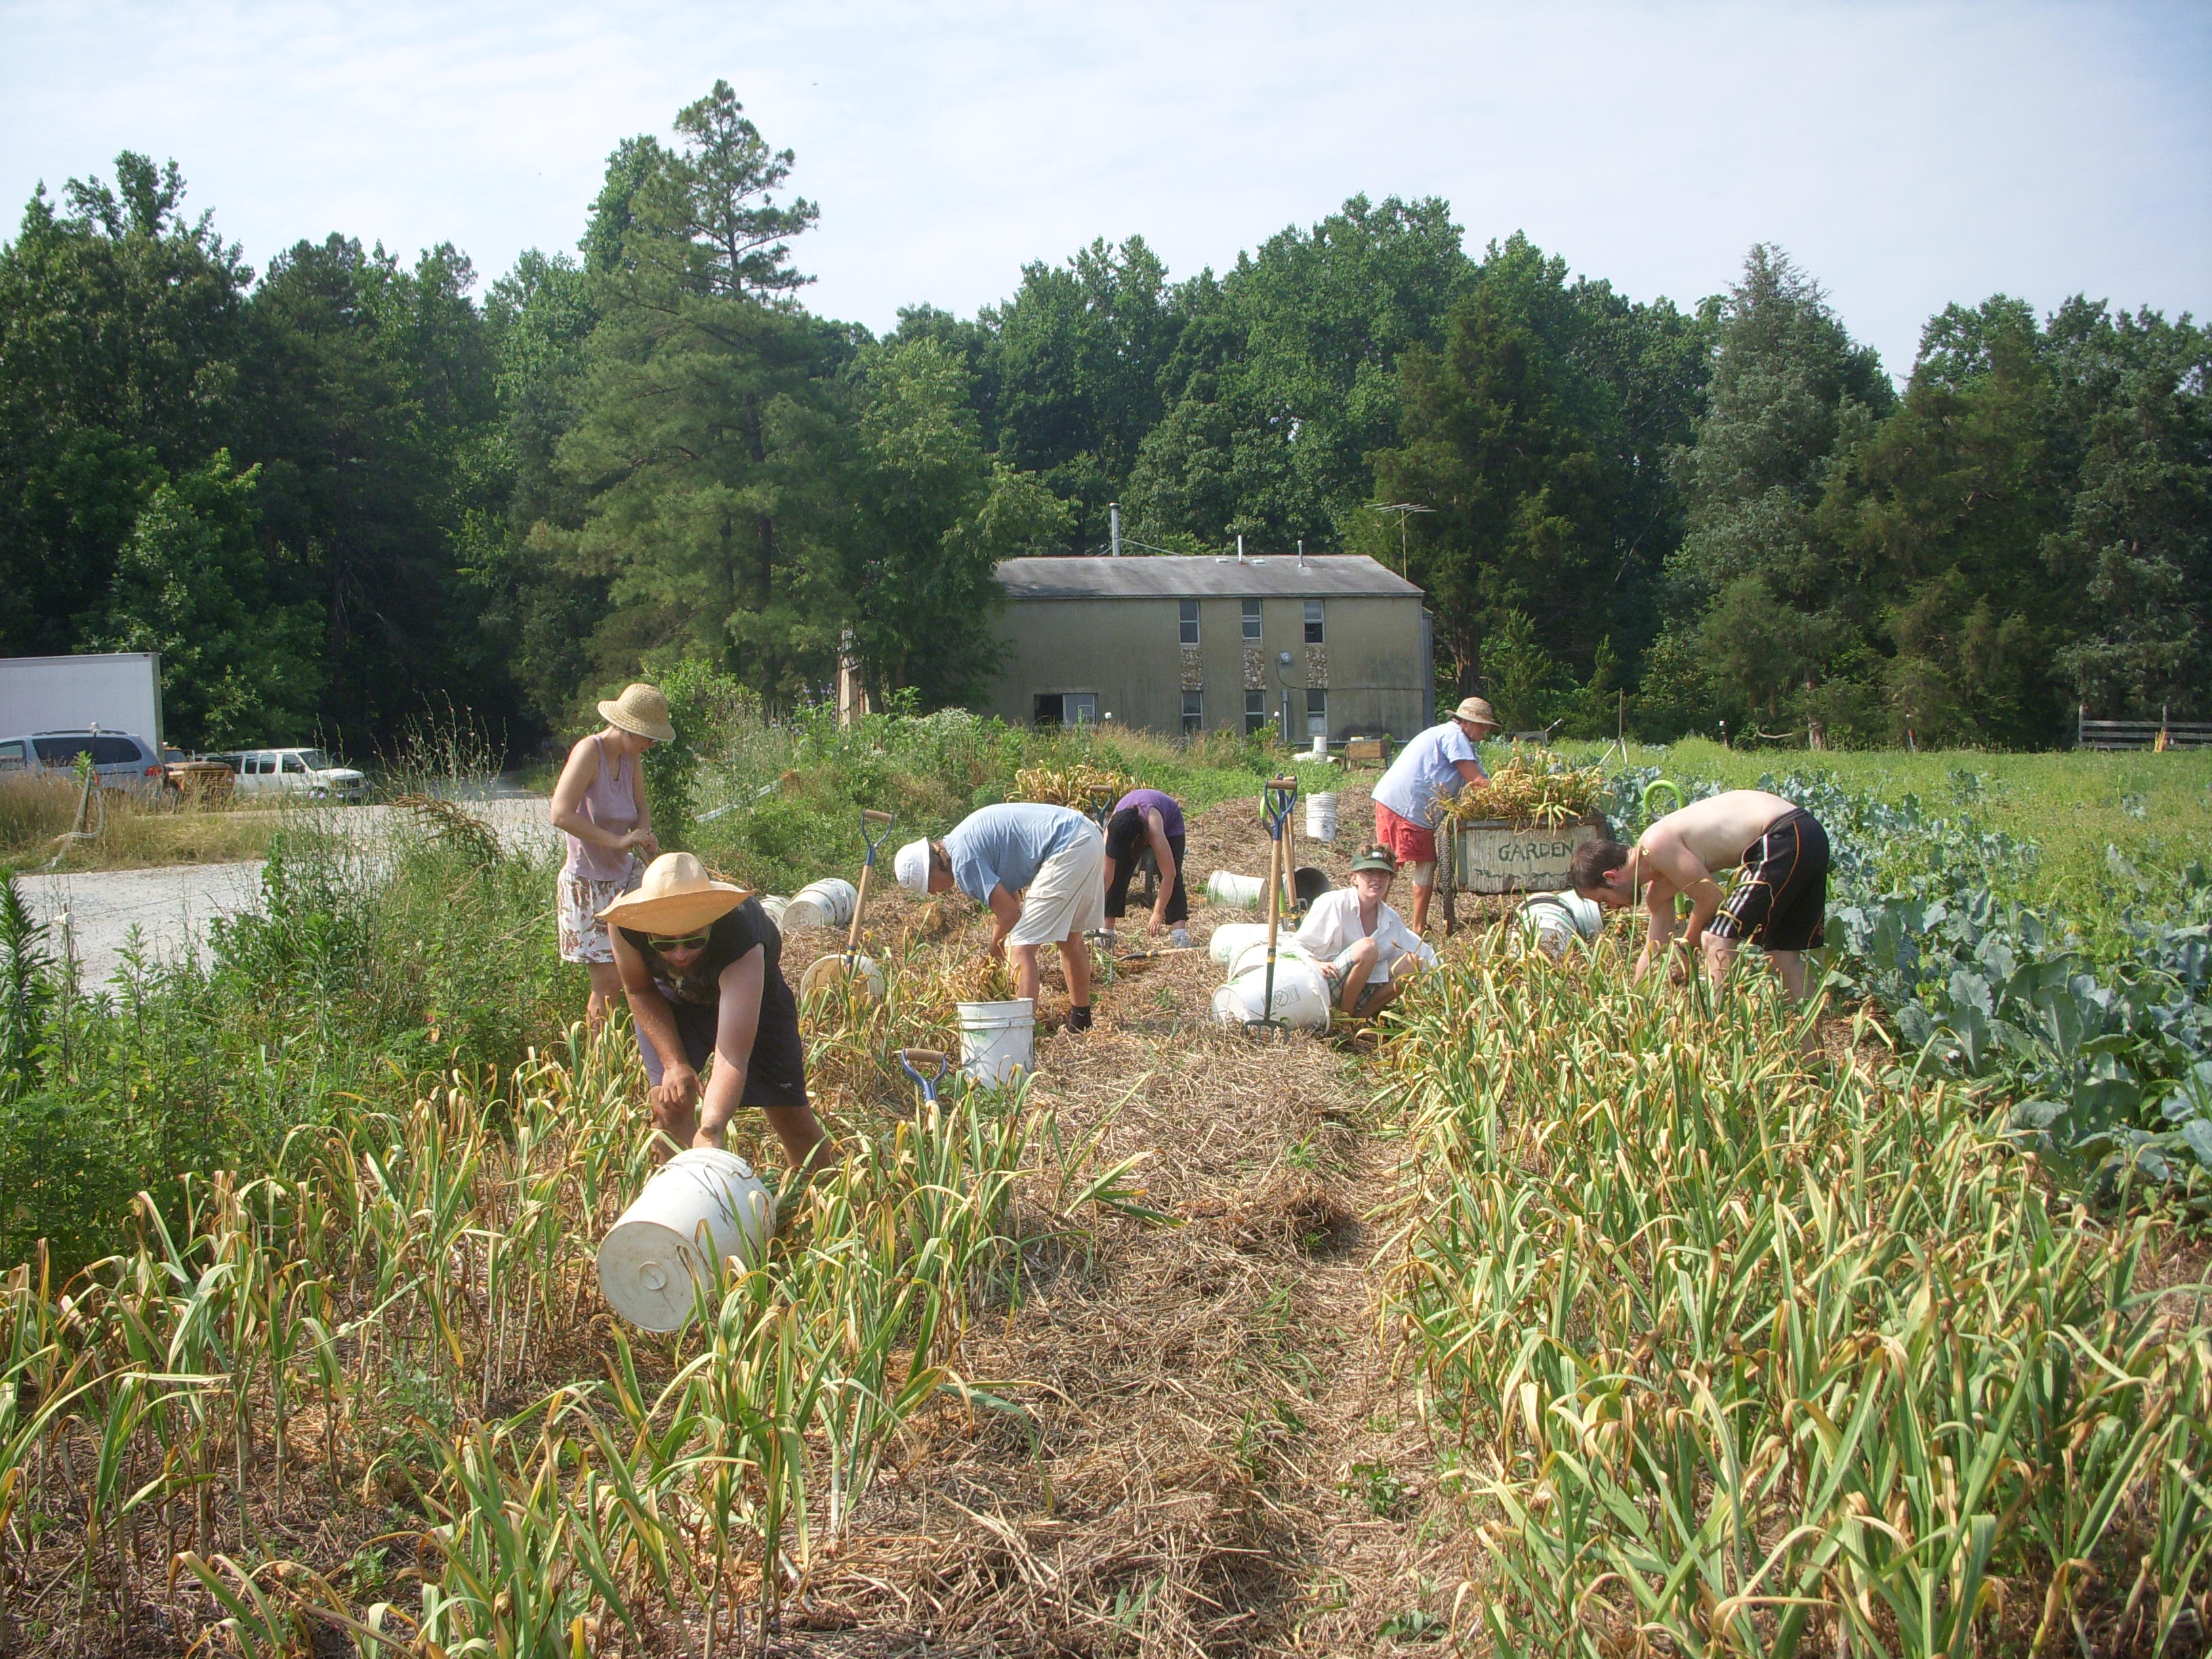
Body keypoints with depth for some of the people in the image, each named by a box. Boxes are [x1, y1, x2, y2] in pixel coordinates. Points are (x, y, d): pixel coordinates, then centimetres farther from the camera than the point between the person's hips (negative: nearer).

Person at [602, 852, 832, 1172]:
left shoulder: (740, 941, -46)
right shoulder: (626, 923, -36)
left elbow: (732, 1056, -52)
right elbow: (639, 990, -14)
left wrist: (710, 1132, -65)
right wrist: (674, 1063, -24)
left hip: (750, 996, -2)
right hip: (668, 998, 2)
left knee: (791, 1114, -2)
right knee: (669, 1101, -17)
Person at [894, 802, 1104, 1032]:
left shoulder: (963, 860, -13)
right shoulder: (961, 839, 16)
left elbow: (1009, 912, -12)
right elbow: (1011, 895, 19)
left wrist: (994, 953, 5)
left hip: (1068, 848, -10)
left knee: (1022, 947, -9)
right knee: (1070, 938, 25)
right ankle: (1081, 1020, 40)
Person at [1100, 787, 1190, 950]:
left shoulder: (1154, 832, -46)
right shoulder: (1112, 831, -36)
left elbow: (1169, 874, -43)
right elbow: (1106, 875, -31)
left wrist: (1158, 914, -40)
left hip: (1170, 823, -3)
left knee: (1173, 876, -23)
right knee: (1117, 875, -13)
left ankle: (1180, 933, -29)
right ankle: (1106, 932, -7)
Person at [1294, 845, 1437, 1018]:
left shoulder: (1391, 919, 6)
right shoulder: (1333, 904, -10)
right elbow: (1298, 947, -10)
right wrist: (1317, 964, -30)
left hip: (1362, 994, 6)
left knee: (1415, 961, -11)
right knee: (1367, 947, -30)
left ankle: (1363, 1014, -13)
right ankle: (1345, 1015, -17)